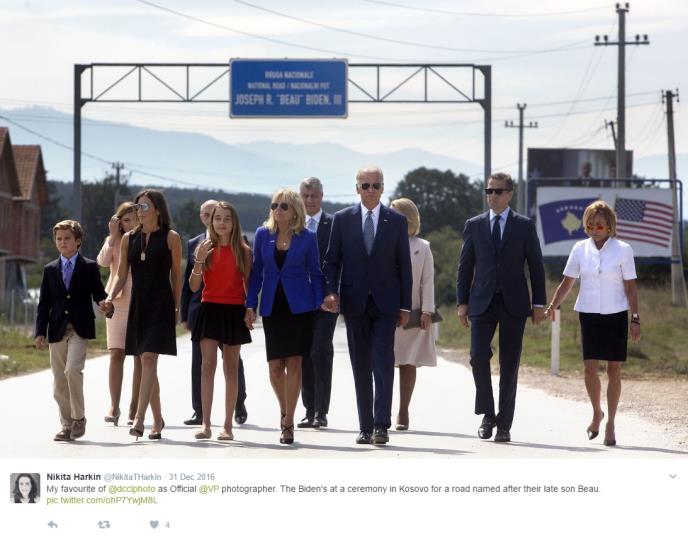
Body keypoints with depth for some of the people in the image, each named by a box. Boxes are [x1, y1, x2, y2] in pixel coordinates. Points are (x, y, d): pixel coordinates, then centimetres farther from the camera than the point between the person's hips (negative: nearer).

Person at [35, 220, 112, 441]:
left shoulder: (89, 267, 4)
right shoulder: (50, 270, 12)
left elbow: (98, 293, 5)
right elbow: (44, 304, 11)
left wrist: (105, 304, -19)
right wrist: (40, 332, 2)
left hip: (80, 329, -4)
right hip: (57, 330, 4)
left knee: (72, 370, -23)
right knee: (59, 382, 5)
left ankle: (79, 418, -8)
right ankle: (67, 426, 15)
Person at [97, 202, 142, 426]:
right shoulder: (113, 241, 10)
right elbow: (103, 261, -9)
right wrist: (114, 236, -8)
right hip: (118, 302, 1)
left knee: (140, 356, 0)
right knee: (116, 355, -5)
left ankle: (135, 408, 5)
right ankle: (114, 406, -3)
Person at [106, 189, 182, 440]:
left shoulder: (170, 238, -2)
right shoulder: (129, 238, 10)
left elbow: (176, 274, 2)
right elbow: (121, 274, 11)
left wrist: (177, 307, 2)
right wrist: (110, 297, -6)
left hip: (161, 304, -5)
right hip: (138, 303, 5)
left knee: (148, 358, -17)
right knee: (147, 362, 9)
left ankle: (139, 418, -24)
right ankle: (157, 419, 19)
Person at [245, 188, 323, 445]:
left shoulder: (307, 237, 0)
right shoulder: (263, 234, 4)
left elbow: (315, 274, 5)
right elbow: (256, 272, 8)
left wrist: (320, 306, -2)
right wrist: (250, 305, 2)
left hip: (299, 306, -2)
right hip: (272, 306, 2)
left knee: (293, 363, -6)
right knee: (275, 366, 1)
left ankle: (288, 423, -1)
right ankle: (285, 409, 27)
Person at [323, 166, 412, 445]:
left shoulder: (397, 221, 4)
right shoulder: (342, 219, 6)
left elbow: (404, 265, 5)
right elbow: (332, 260, 7)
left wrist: (405, 306, 1)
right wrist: (331, 291, -10)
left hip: (385, 304, -1)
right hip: (354, 303, 2)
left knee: (383, 362, -12)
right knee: (361, 367, 5)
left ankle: (382, 425, -11)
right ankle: (365, 427, 10)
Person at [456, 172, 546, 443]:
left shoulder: (524, 226, 4)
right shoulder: (474, 225, 8)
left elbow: (536, 266, 4)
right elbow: (465, 266, 9)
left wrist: (539, 303, -1)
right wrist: (462, 302, 2)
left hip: (513, 304, -1)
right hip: (482, 302, 1)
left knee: (509, 365, 1)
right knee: (478, 356, -13)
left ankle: (504, 425, 6)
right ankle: (487, 414, 5)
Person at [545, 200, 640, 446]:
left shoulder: (622, 250, -2)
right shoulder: (580, 249, 4)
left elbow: (630, 287, 0)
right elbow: (567, 282, 7)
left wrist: (635, 319, -4)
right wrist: (552, 306, -5)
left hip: (616, 315, -1)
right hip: (589, 315, 1)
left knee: (614, 370, 0)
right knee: (590, 368, -8)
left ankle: (610, 424, 8)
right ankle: (597, 413, 15)